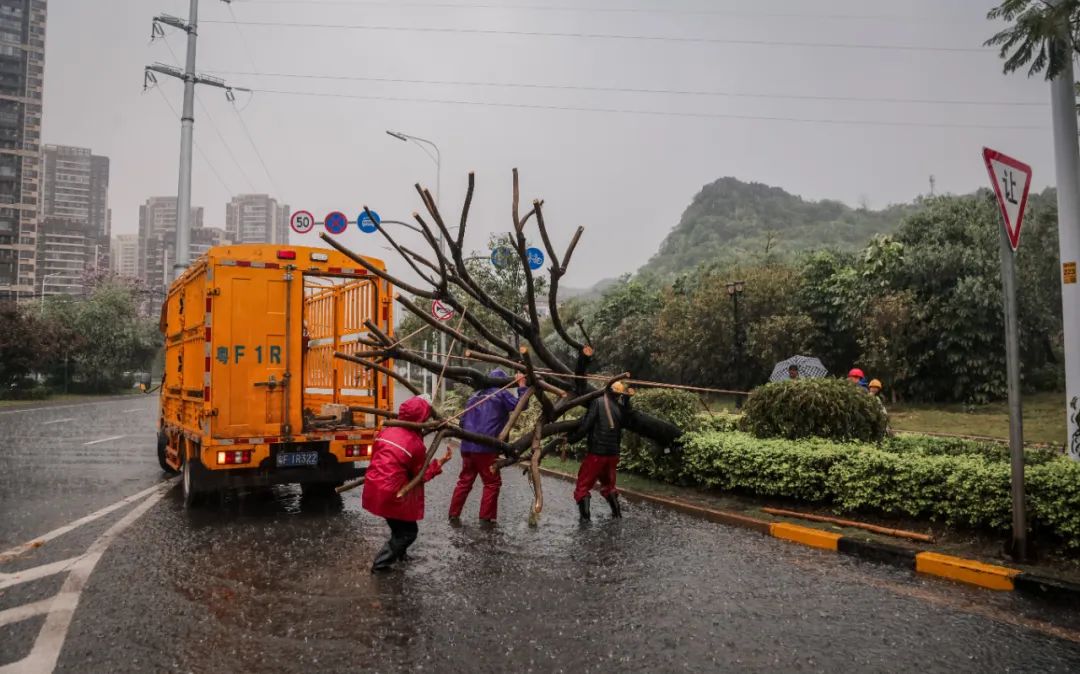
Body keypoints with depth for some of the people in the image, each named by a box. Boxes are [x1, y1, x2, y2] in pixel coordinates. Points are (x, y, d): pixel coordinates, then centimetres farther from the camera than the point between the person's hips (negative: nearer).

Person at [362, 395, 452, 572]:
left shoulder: (386, 430, 4)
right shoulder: (416, 444, -12)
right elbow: (420, 475, -3)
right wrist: (439, 462, 3)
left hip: (373, 487, 8)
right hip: (391, 493, -7)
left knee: (400, 525, 29)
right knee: (408, 531, 11)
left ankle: (398, 553, 43)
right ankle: (381, 564, 12)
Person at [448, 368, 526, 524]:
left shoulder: (475, 396, 19)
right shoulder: (501, 393, 0)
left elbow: (463, 421, 20)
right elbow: (519, 405, -6)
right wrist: (521, 386, 4)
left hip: (467, 446, 6)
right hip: (486, 447, -6)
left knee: (464, 481, 14)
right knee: (492, 482, 5)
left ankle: (454, 515, 15)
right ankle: (486, 518, 4)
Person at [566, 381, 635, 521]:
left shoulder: (598, 402, -9)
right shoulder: (620, 408, 6)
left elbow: (586, 424, -16)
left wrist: (571, 438, -9)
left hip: (597, 452, -6)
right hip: (613, 453, 6)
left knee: (583, 486, 4)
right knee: (608, 484, 27)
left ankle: (585, 517, -4)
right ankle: (617, 513, 29)